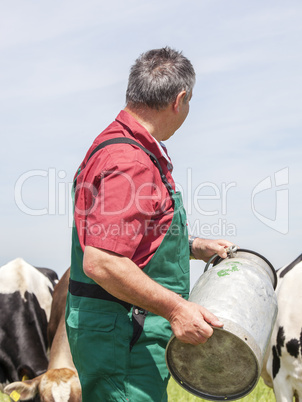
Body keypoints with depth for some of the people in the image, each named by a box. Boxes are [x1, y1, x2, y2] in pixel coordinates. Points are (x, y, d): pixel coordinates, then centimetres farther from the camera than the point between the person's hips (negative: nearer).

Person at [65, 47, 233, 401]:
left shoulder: (117, 144, 15)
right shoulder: (128, 162, -22)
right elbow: (100, 262, -29)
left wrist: (194, 246, 26)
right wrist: (174, 308, -25)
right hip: (122, 334, -11)